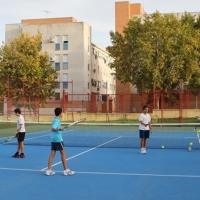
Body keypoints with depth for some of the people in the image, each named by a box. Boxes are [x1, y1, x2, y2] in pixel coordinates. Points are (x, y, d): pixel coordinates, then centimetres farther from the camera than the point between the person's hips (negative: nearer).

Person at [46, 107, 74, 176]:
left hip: (53, 139, 9)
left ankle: (49, 170, 4)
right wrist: (59, 129, -45)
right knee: (63, 153, 0)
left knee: (52, 154, 6)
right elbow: (53, 129, -30)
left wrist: (60, 128, 39)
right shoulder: (57, 120, -16)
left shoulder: (55, 119, 11)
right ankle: (66, 170, 5)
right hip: (58, 139, -9)